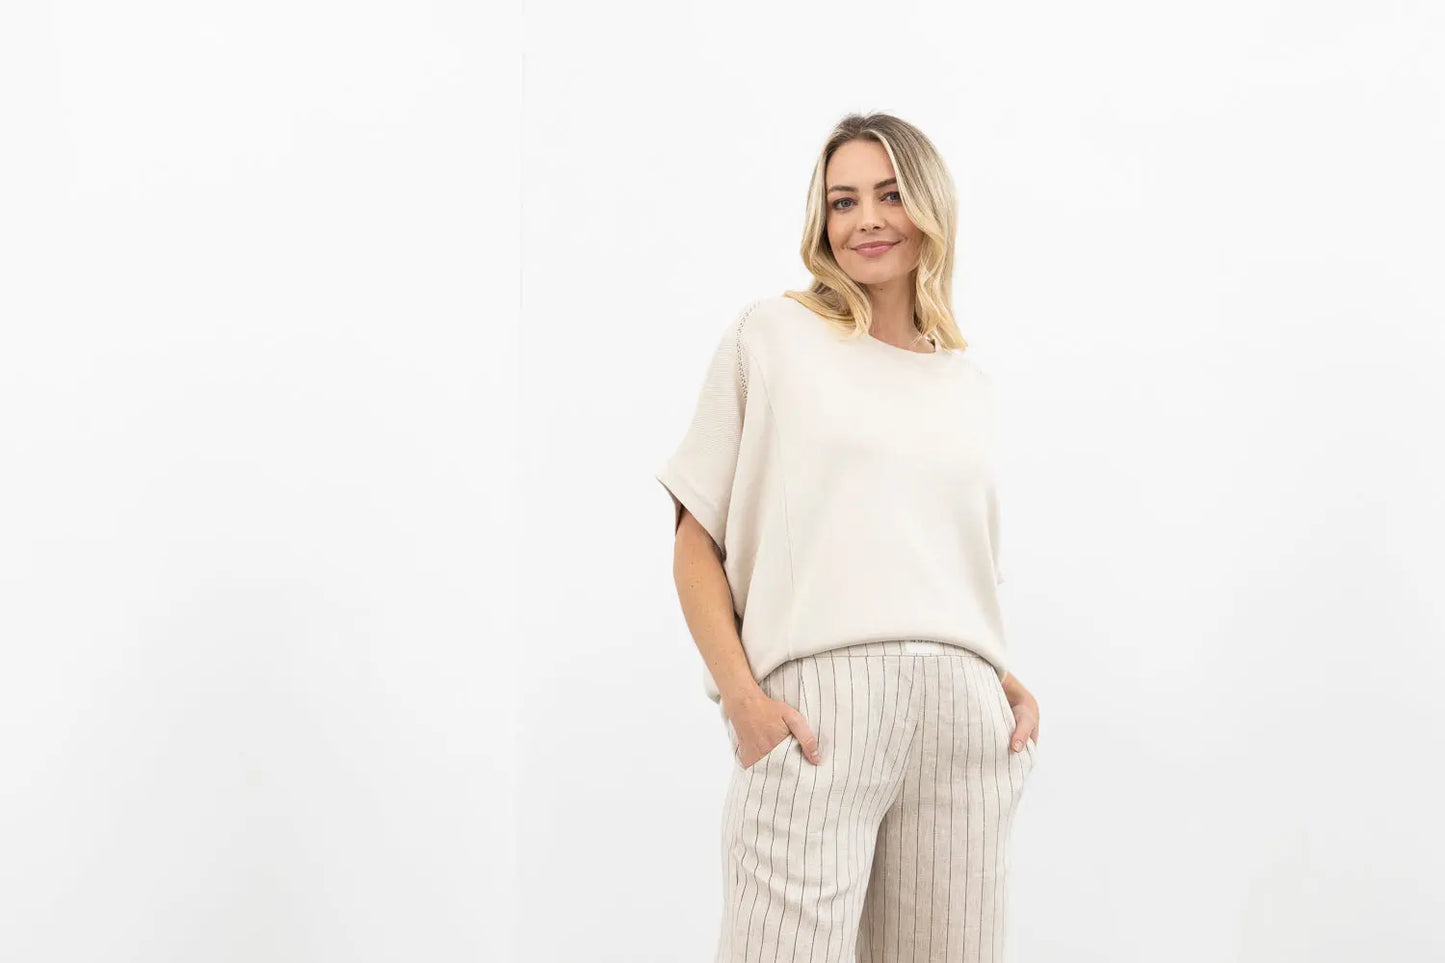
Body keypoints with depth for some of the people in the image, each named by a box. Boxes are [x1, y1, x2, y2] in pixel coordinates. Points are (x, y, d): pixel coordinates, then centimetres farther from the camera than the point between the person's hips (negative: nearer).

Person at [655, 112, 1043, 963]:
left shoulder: (969, 384, 20)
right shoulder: (772, 336, 8)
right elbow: (697, 543, 4)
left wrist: (1010, 684, 6)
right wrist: (741, 696, -10)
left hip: (963, 709, 4)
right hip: (815, 702, -4)